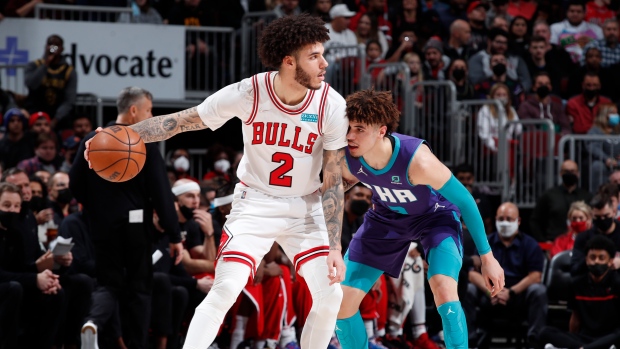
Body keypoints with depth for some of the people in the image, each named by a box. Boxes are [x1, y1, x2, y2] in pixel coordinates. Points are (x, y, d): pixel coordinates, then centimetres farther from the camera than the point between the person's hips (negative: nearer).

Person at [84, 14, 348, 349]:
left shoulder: (332, 106, -17)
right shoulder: (247, 94, -20)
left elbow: (333, 182, -10)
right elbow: (180, 120, -12)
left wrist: (334, 248, -14)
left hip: (305, 207, 2)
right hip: (254, 204, -2)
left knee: (329, 294, -10)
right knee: (225, 290, -17)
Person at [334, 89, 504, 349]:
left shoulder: (417, 160, -39)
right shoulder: (346, 158, -26)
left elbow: (465, 201, -24)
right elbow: (341, 183, 2)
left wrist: (487, 257, -18)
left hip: (434, 214, -5)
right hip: (386, 217, 5)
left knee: (445, 292, -30)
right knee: (342, 301, -3)